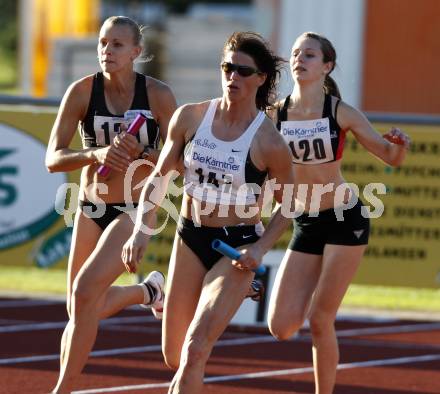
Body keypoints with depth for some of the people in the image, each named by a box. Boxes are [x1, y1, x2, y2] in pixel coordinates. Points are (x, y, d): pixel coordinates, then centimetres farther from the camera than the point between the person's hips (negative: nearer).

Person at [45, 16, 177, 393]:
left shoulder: (158, 94, -11)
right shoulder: (82, 92, -8)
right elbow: (53, 159, -11)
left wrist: (140, 153, -26)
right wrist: (96, 154, -30)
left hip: (136, 210, -4)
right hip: (91, 209, 4)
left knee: (85, 291, -23)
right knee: (82, 311, 11)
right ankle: (148, 291, 43)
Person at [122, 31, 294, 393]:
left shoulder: (270, 143, -14)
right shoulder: (190, 117, -4)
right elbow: (160, 177, 8)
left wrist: (260, 248, -14)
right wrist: (141, 230, -1)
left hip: (237, 246, -4)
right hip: (190, 238, 4)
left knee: (194, 351, -18)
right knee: (174, 357, 10)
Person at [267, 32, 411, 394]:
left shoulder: (341, 113, -9)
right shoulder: (275, 116, -3)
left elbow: (391, 157, -2)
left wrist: (400, 145, -24)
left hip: (345, 220, -3)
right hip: (305, 226, 3)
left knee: (319, 320, -6)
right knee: (282, 327, -5)